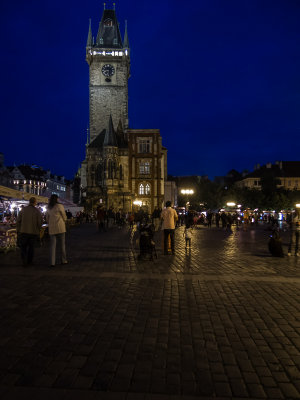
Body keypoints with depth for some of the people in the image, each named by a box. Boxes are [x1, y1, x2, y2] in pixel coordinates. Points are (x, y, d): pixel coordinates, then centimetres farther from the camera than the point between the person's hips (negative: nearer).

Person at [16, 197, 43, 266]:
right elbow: (40, 222, -8)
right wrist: (38, 230, 8)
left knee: (23, 247, 10)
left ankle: (24, 261, -3)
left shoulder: (23, 210, 0)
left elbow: (18, 221, 0)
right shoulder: (38, 211, -3)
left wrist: (18, 230, 8)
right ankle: (29, 261, 21)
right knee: (31, 246, 15)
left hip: (23, 231, 0)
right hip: (34, 232, 0)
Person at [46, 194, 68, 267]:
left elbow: (47, 218, 16)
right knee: (62, 244, 8)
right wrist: (64, 222, 19)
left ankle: (52, 262, 0)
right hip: (60, 227, -4)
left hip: (51, 228, 4)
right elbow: (64, 217, 0)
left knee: (52, 245, 4)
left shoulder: (48, 208, 9)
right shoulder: (60, 206, -7)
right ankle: (63, 260, 14)